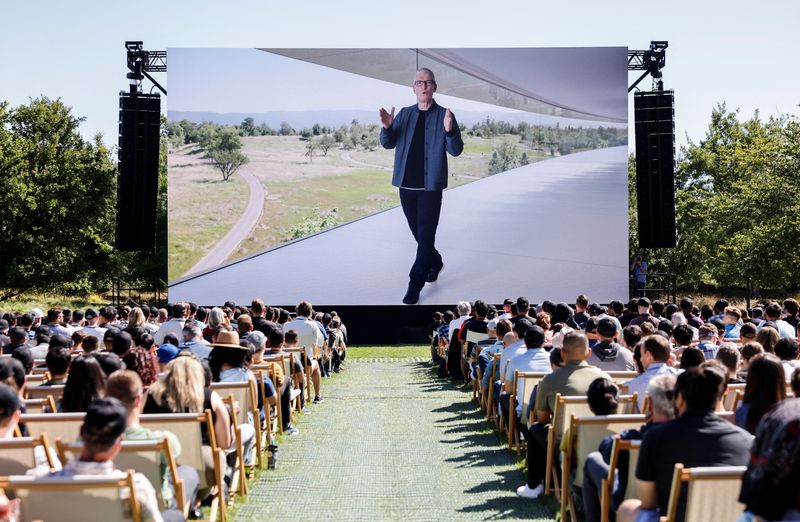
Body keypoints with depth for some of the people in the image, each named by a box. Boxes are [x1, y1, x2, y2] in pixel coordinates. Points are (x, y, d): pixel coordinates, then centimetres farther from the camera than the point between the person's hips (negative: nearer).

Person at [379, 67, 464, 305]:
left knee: (426, 235, -7)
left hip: (430, 186, -4)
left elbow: (456, 151, -9)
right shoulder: (404, 114, 8)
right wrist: (387, 127, -18)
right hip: (407, 184, 4)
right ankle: (435, 261, 40)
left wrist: (449, 131, -29)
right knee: (418, 233, 16)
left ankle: (415, 284, -3)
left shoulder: (444, 115, -3)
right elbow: (388, 143, 3)